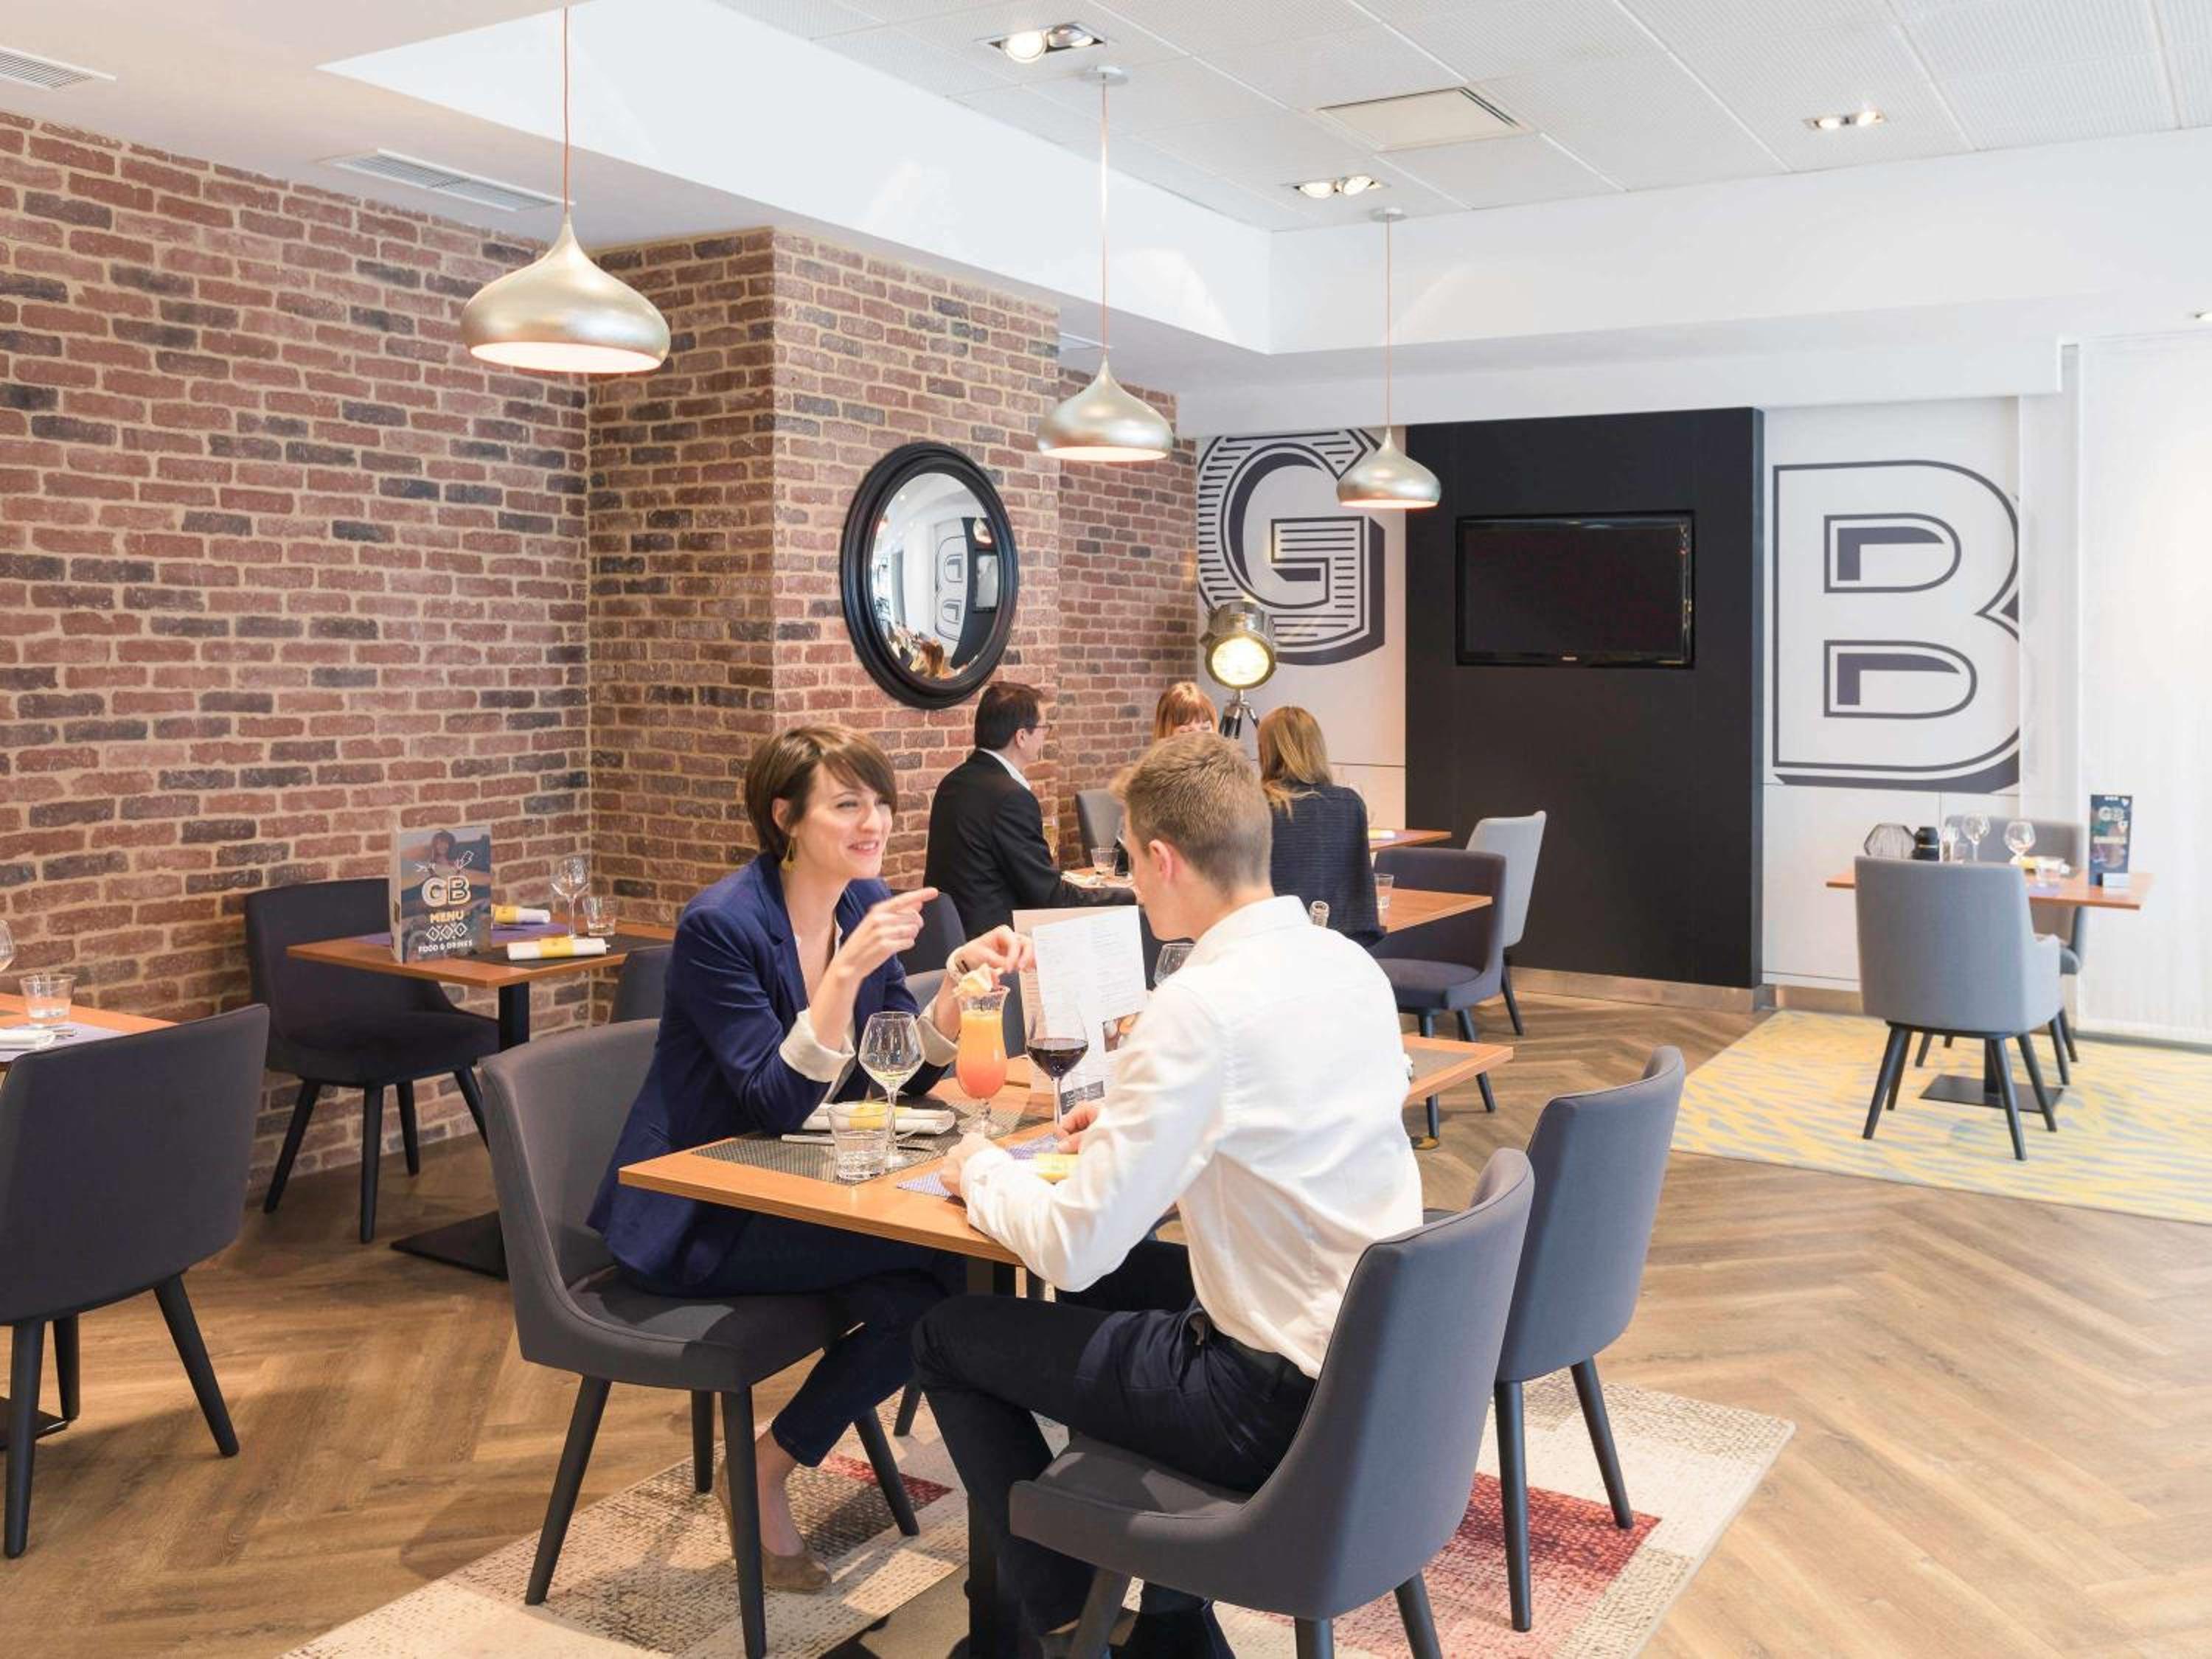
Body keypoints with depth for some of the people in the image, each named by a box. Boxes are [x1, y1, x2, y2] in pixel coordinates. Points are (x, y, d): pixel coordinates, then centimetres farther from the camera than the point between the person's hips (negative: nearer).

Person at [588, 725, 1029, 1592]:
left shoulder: (867, 902, 1)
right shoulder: (721, 924, -20)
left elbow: (899, 1074, 3)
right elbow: (777, 1104, -25)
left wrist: (961, 980, -14)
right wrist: (847, 972, -34)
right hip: (696, 1218, -7)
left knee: (919, 1298, -20)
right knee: (932, 1251, -21)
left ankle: (767, 1468, 2)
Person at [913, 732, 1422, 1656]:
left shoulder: (1200, 1003, -24)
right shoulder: (1352, 963, 1)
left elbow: (1072, 1250, -20)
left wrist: (983, 1173, -1)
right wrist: (1136, 1123, 18)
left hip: (1282, 1400, -8)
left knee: (947, 1337, 7)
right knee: (1121, 1278, 29)